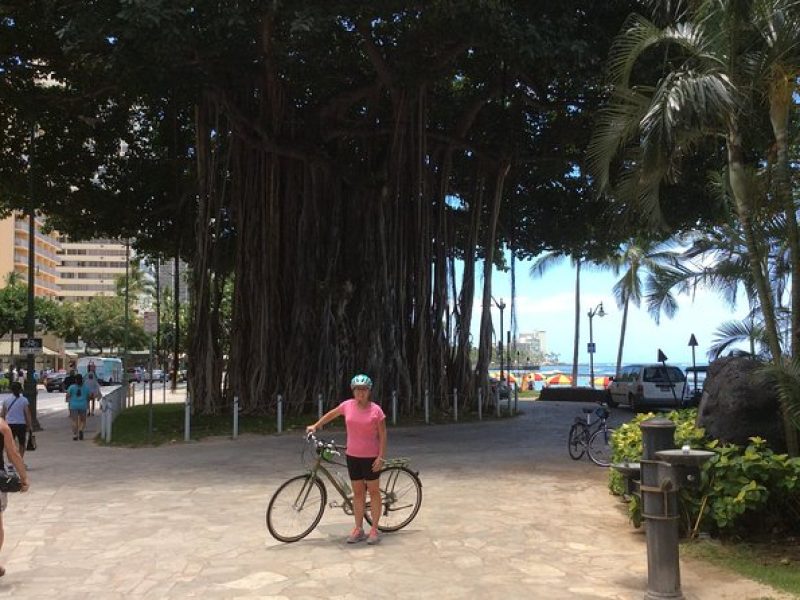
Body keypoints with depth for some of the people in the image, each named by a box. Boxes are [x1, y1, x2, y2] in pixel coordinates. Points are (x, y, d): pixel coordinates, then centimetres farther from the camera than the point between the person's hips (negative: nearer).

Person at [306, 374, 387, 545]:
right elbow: (331, 414, 16)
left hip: (371, 457, -4)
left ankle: (374, 530, 15)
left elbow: (382, 435, -8)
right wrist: (315, 426, 17)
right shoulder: (347, 405, -2)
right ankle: (358, 529, 20)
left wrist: (381, 457, -13)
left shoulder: (376, 410, -12)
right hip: (352, 455, 4)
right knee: (357, 492, 11)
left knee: (373, 491, 6)